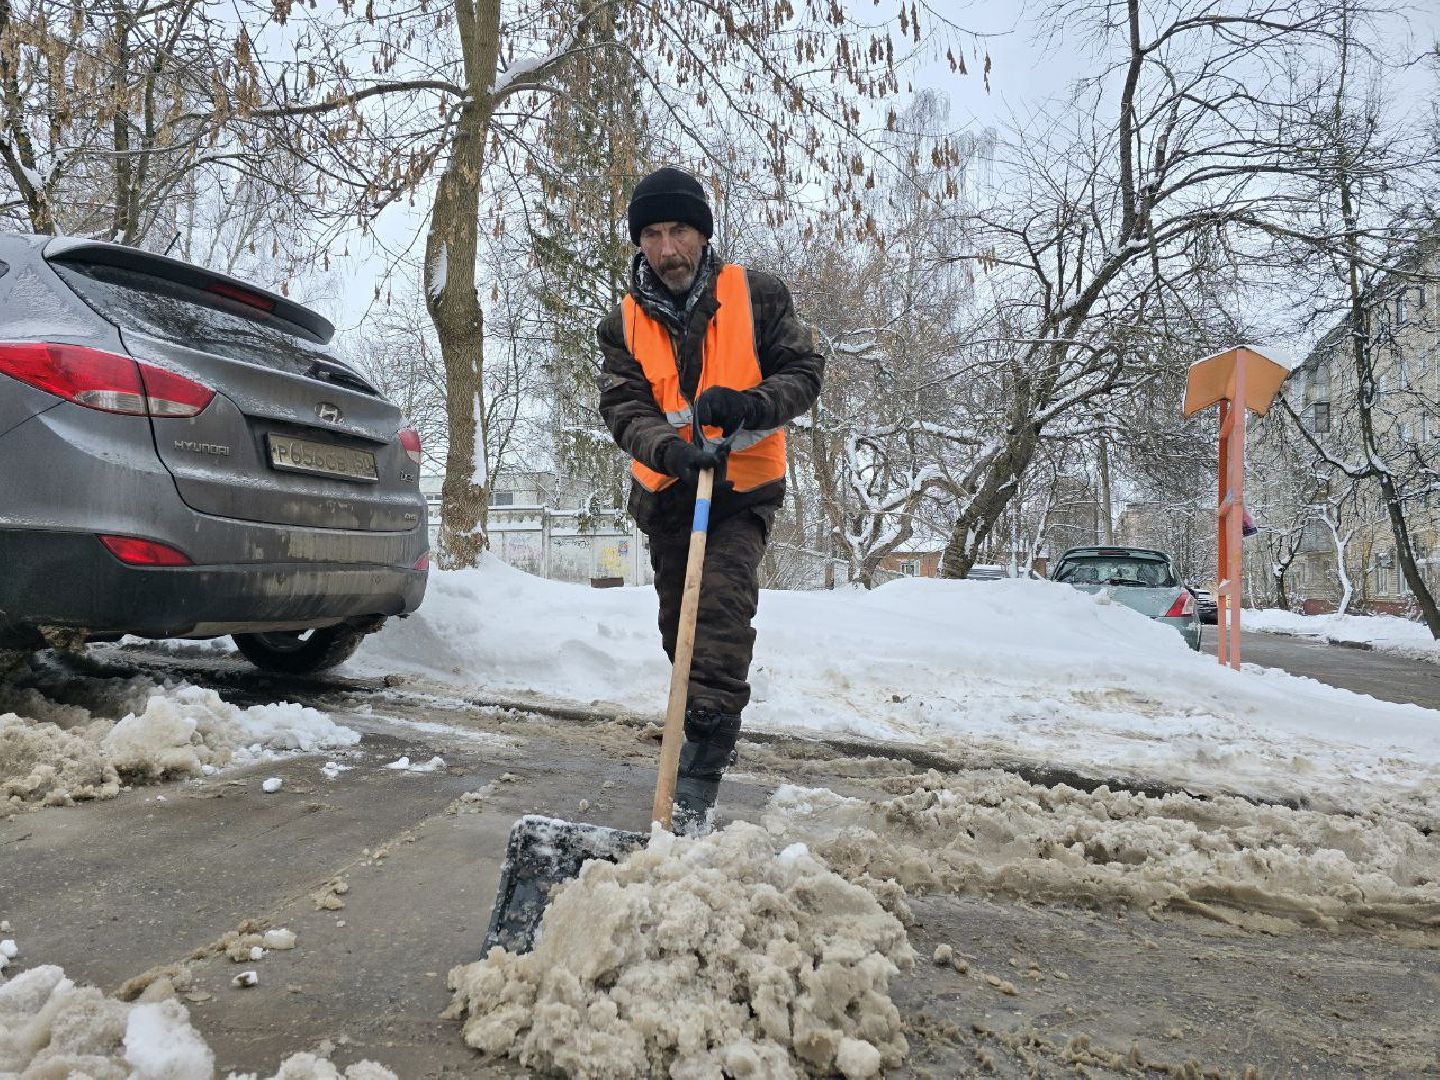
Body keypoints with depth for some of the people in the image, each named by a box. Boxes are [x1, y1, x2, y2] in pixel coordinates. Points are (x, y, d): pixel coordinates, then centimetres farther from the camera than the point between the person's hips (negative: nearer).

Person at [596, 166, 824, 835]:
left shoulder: (756, 295, -7)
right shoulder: (625, 323, -1)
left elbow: (805, 371, -8)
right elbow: (623, 408, -10)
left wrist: (748, 405, -28)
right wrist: (670, 448, -32)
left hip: (744, 485, -3)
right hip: (668, 491, 4)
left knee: (723, 604, -22)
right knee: (680, 622, 13)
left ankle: (703, 764, -21)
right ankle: (712, 736, 36)